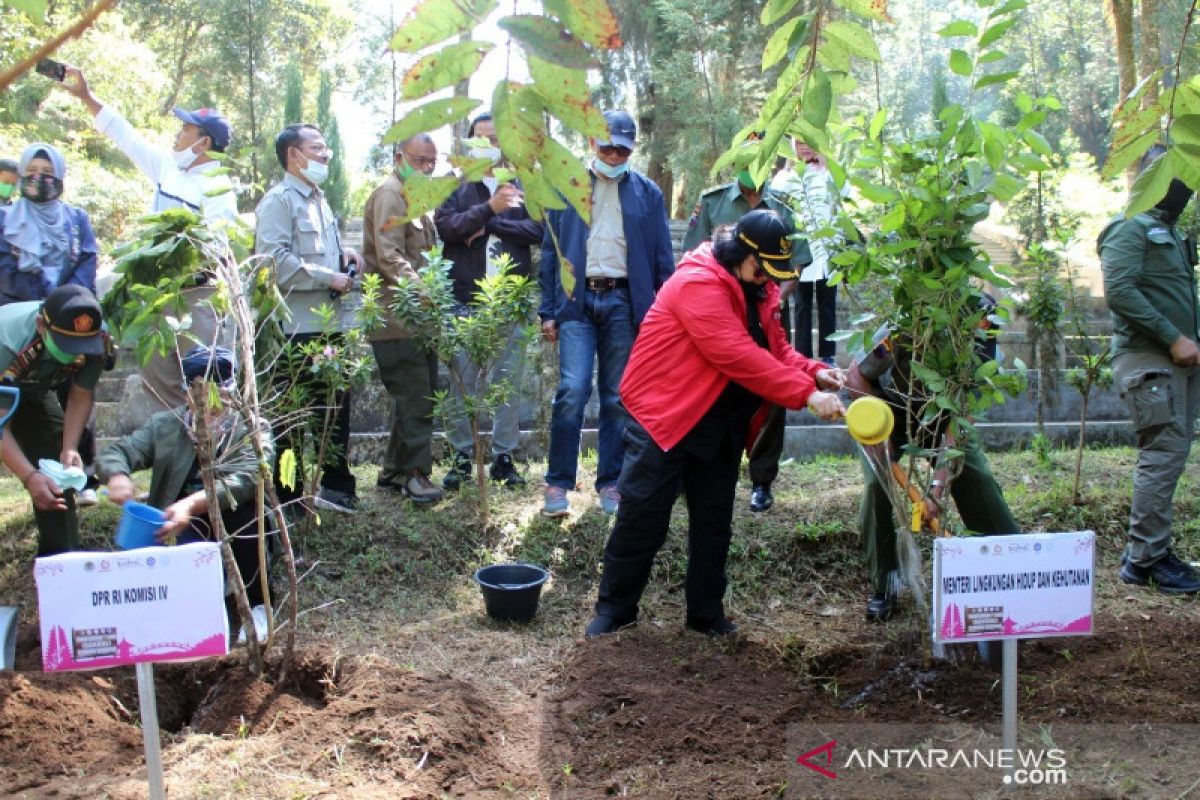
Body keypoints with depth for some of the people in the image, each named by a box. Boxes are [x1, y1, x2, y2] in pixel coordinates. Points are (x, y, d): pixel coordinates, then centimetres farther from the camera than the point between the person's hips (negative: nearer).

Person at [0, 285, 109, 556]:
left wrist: (69, 449, -27)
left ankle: (60, 556, 7)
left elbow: (81, 397, -15)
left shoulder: (98, 338, -31)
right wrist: (29, 477, -48)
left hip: (30, 389, 4)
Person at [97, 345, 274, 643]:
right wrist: (118, 475, -31)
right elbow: (114, 452, -5)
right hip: (186, 532, 1)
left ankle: (254, 603, -19)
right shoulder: (165, 425, 0)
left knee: (246, 499, -34)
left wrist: (192, 504, -48)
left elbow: (246, 478, -30)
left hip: (237, 530, -1)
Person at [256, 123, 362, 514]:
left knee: (336, 404, 11)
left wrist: (343, 255, 11)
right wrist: (328, 277, -19)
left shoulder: (318, 200, 20)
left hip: (329, 321, 9)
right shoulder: (279, 200, -9)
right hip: (296, 325, -9)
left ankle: (336, 483, 21)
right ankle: (285, 493, 10)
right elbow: (274, 260, -21)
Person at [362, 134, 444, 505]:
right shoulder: (390, 195, -9)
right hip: (398, 319, -10)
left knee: (421, 397, 13)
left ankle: (395, 470, 21)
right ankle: (415, 474, -1)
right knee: (415, 398, -9)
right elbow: (388, 256, -21)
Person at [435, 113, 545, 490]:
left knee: (510, 381, 3)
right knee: (463, 381, 2)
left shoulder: (523, 187, 13)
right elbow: (446, 226, -8)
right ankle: (462, 455, 12)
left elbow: (538, 229, -2)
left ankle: (504, 455, 12)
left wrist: (489, 226, -9)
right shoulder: (456, 188, 11)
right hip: (466, 300, 0)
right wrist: (490, 208, -20)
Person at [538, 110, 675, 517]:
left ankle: (610, 483, 14)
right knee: (572, 390, -12)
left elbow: (662, 258, 9)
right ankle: (558, 482, -1)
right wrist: (548, 311, 1)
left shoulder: (647, 192, 10)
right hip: (577, 301, -1)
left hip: (624, 303, 1)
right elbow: (550, 251, 8)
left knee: (618, 397, 5)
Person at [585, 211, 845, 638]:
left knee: (714, 523, 12)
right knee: (642, 520, -1)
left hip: (719, 427, 8)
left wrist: (812, 371, -10)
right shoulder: (698, 283, -21)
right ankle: (614, 608, 15)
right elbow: (739, 357, -29)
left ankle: (706, 613, 25)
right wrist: (805, 394, -30)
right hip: (664, 416, -8)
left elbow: (775, 348, 11)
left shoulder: (757, 291, 9)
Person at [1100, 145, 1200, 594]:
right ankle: (1146, 558, -7)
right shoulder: (1131, 228, -6)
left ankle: (1146, 553, 15)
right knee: (1163, 454, -12)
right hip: (1148, 359, -9)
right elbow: (1119, 290, -19)